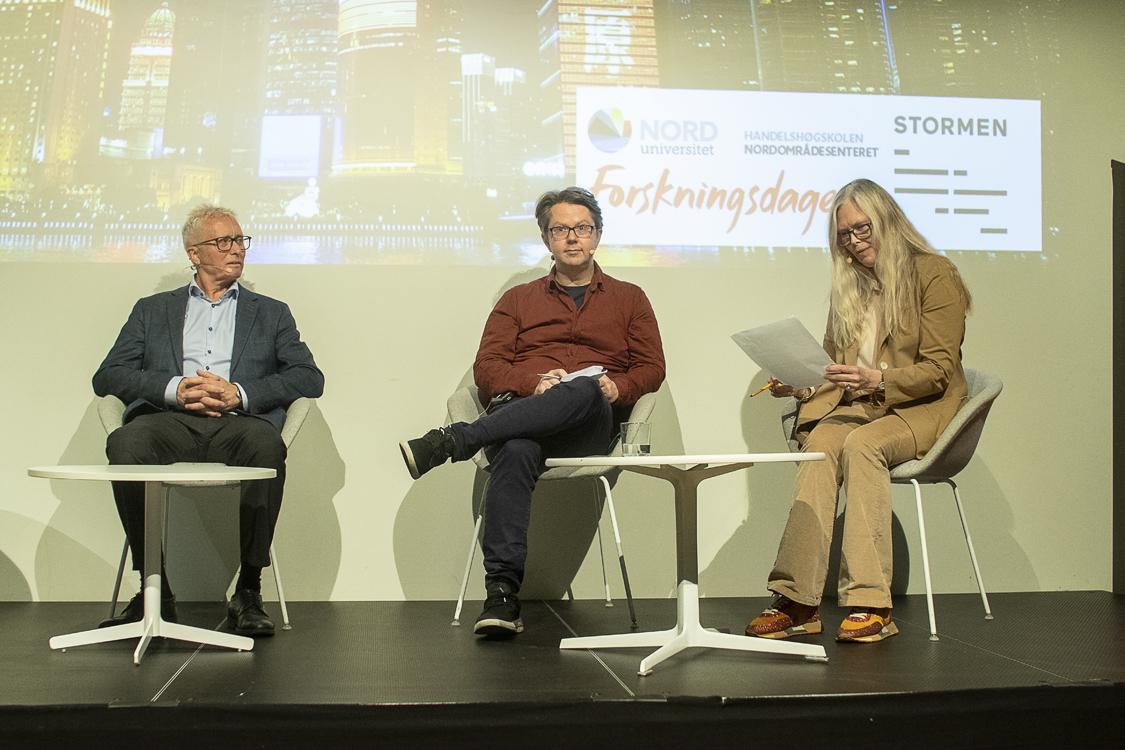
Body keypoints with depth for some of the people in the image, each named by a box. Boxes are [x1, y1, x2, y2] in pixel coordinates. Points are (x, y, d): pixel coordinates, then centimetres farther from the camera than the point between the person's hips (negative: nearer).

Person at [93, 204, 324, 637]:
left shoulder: (270, 313, 25)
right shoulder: (153, 310, 26)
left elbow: (310, 377, 9)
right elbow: (107, 376, 13)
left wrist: (240, 392, -7)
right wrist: (174, 388, -6)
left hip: (237, 422, -1)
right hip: (170, 420, 1)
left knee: (267, 444, -36)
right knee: (125, 444, -34)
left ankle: (248, 592, -25)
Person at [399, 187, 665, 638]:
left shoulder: (628, 299, 26)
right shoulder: (518, 299, 26)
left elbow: (652, 368, 15)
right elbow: (486, 368, 12)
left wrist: (617, 388, -7)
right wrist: (534, 382, -9)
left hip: (590, 427, 0)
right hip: (518, 409, 0)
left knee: (585, 391, -38)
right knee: (516, 451, -38)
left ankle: (449, 442, -42)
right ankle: (502, 592, -41)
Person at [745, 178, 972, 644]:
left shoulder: (935, 275, -1)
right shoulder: (849, 285, 18)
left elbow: (938, 370, -9)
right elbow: (832, 364, 18)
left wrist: (878, 380, -24)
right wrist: (797, 385, -3)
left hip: (922, 409, -4)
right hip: (858, 407, 4)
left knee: (860, 444, -35)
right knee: (818, 443, -29)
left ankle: (871, 605, -36)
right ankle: (797, 600, -36)